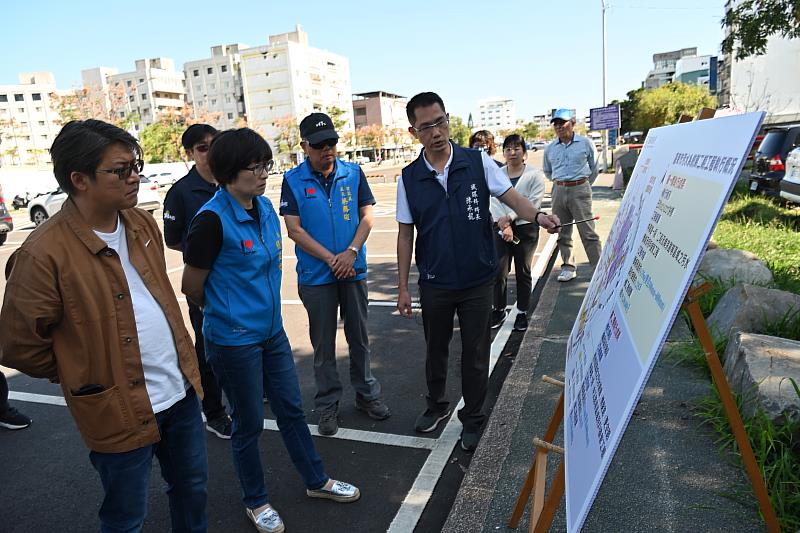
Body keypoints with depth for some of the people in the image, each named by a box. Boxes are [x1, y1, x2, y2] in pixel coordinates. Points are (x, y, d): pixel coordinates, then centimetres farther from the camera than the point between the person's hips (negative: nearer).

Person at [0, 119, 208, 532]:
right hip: (119, 412, -6)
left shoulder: (142, 224, 1)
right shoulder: (45, 253, -21)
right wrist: (81, 377, -1)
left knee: (192, 487, 24)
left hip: (181, 390, 6)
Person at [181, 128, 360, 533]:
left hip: (271, 329, 7)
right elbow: (192, 288, -12)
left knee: (291, 408, 19)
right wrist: (228, 313, 5)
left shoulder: (264, 207, 1)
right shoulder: (212, 219, -21)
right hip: (234, 340, -6)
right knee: (249, 423, 11)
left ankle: (316, 480, 39)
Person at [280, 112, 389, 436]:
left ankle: (367, 394, 29)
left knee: (359, 337, 13)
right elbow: (294, 230, -8)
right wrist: (332, 259, -14)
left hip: (354, 271, 2)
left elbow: (366, 216, 0)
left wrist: (351, 252, -15)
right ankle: (327, 405, 23)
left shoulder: (353, 173, 1)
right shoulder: (293, 180, -5)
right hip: (316, 276, -2)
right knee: (323, 344, 9)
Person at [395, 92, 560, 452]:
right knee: (435, 350, 18)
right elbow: (405, 234, 2)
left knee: (475, 354, 9)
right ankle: (437, 405, 43)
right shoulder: (409, 178, -2)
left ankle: (472, 419, 30)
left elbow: (512, 198, -6)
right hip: (434, 284, 2)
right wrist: (402, 287, 1)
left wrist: (538, 216, -29)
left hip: (477, 280, -1)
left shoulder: (478, 162, -5)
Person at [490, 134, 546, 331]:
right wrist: (504, 226, -16)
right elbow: (494, 202, -4)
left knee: (523, 272, 7)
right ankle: (499, 310, 16)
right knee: (499, 271, -1)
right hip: (501, 227, 2)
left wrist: (509, 217, -16)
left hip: (526, 228, -2)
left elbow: (533, 202, -10)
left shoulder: (535, 174, -1)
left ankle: (522, 313, 20)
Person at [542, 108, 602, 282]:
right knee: (563, 233, 9)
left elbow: (594, 168, 11)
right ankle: (568, 267, 20)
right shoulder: (550, 148, 8)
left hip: (580, 190, -4)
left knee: (588, 232, -7)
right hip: (559, 191, 4)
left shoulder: (585, 143, -1)